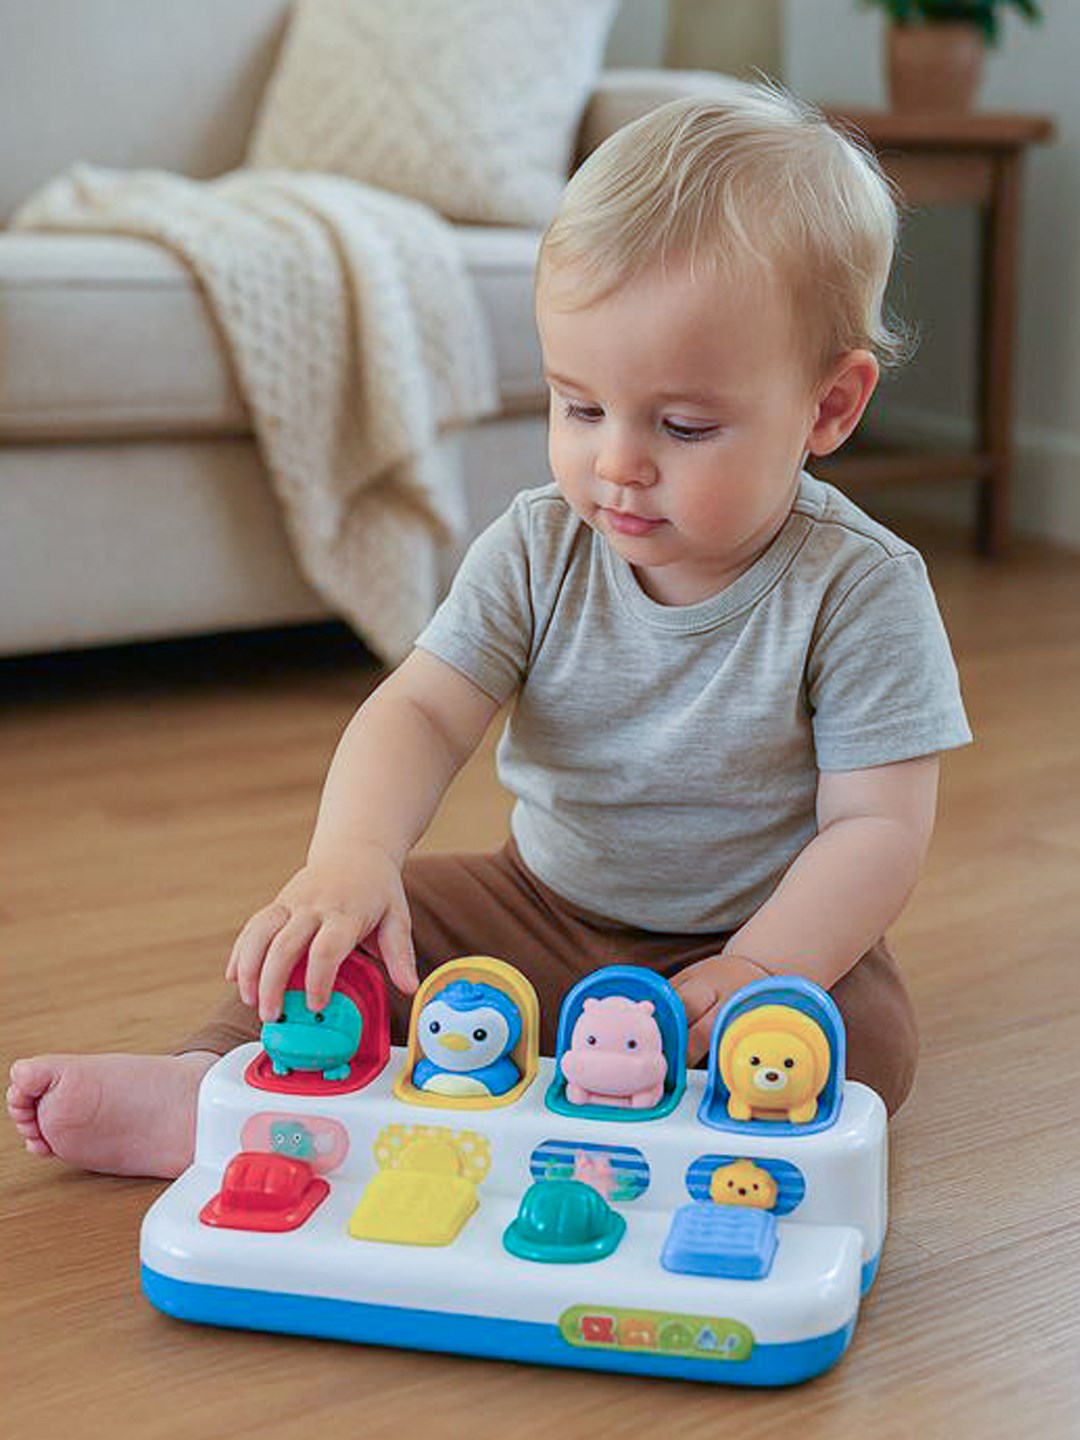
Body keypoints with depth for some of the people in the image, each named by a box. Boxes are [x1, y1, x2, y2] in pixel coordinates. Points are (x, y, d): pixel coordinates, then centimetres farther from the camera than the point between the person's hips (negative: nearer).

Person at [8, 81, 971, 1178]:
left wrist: (753, 976, -36)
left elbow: (877, 827, -20)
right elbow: (422, 711, -18)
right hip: (542, 908, 4)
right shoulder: (539, 549, -9)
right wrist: (351, 858, -39)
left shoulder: (860, 589, -19)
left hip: (765, 936, -4)